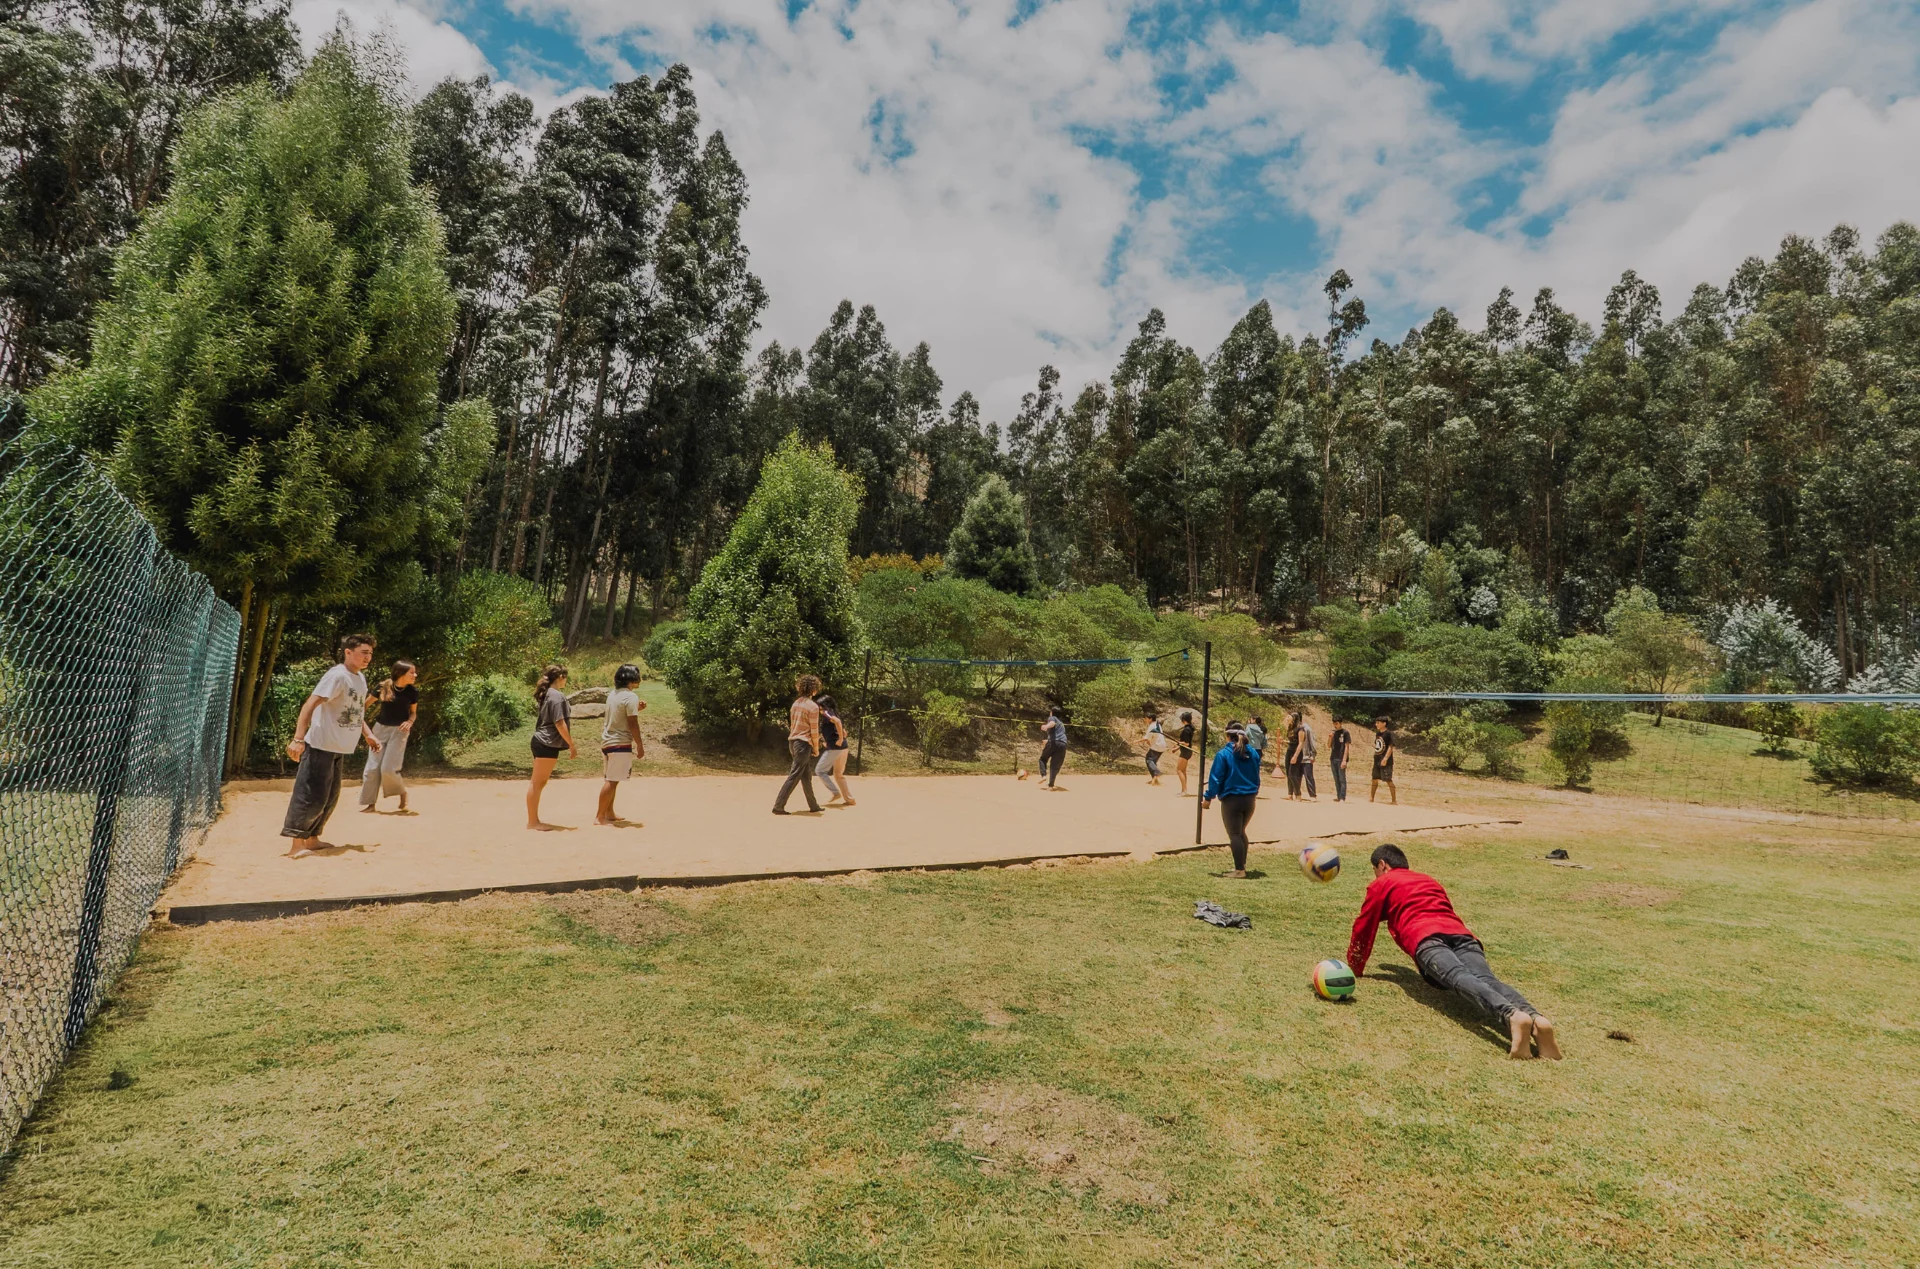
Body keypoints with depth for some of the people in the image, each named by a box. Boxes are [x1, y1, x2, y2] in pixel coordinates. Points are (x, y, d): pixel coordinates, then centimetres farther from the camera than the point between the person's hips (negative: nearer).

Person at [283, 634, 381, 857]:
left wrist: (369, 734, 15)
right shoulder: (337, 676, -16)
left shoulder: (361, 679, 12)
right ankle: (297, 844, -1)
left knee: (330, 797, 15)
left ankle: (312, 839, 26)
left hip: (340, 749, 9)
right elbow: (309, 705, -23)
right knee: (311, 796, -7)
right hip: (321, 746, -9)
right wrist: (298, 739, -30)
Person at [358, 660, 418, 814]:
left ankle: (403, 793, 13)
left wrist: (409, 722, -14)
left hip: (399, 730, -2)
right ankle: (370, 802, 14)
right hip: (381, 728, 2)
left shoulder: (413, 691, -6)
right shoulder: (384, 687, -9)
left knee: (388, 768, -11)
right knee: (373, 767, 2)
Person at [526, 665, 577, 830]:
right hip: (547, 744, -10)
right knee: (538, 783, -4)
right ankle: (533, 821, 0)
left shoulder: (547, 694, 14)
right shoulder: (557, 695, -15)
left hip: (542, 742, 10)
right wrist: (572, 745, -14)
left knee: (539, 783, 13)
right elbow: (559, 724, -19)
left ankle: (534, 819, 19)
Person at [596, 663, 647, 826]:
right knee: (612, 781, -5)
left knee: (610, 780, 16)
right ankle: (599, 817, -3)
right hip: (620, 744, -9)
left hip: (607, 742, 9)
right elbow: (632, 724, -16)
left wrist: (636, 709, 17)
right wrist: (640, 745, -10)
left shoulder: (612, 694, 12)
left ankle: (609, 814, 25)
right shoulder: (631, 697, -14)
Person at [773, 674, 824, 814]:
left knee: (807, 776, 15)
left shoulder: (795, 703, 11)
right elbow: (814, 731, -12)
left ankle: (813, 805, 21)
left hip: (793, 741, 9)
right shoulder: (813, 707, -13)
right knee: (794, 777, -6)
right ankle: (778, 806, -8)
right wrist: (816, 748, -1)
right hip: (804, 744, -9)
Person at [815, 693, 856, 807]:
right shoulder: (834, 713, 19)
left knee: (819, 770, 3)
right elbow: (844, 733, 22)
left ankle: (836, 793, -3)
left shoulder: (826, 713, -6)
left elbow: (837, 721, -28)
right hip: (843, 748, 9)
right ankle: (850, 799, 14)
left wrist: (840, 739, -22)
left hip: (835, 748, -9)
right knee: (838, 774, 17)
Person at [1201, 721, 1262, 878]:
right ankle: (1242, 864, 28)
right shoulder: (1253, 753, 4)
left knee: (1234, 834, 2)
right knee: (1241, 832, 22)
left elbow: (1215, 778, -12)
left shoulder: (1223, 754, -13)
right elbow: (1257, 777, 15)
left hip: (1231, 800, -6)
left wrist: (1208, 797, -2)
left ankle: (1239, 870, 2)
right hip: (1250, 799, 6)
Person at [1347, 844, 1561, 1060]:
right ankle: (1536, 1018, -49)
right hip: (1462, 934, 5)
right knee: (1487, 979, -19)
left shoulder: (1381, 884, 26)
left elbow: (1363, 928, 27)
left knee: (1460, 978, -29)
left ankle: (1511, 1015, -57)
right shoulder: (1430, 881, 42)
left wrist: (1355, 969, 40)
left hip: (1426, 938, -5)